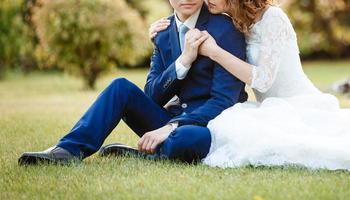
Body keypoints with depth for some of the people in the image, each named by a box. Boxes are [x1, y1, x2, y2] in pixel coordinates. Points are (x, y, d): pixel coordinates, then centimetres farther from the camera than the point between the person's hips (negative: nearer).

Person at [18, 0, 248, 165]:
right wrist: (183, 61, -18)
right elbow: (152, 96, -1)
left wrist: (171, 126, -28)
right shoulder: (164, 33, 7)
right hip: (173, 120, 6)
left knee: (188, 137, -40)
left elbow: (225, 99, -18)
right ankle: (69, 150, -21)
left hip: (210, 126, -5)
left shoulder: (224, 29, -12)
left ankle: (135, 153, -13)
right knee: (121, 87, -13)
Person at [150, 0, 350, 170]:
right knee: (225, 127, -20)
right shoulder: (232, 24, 8)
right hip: (272, 109, 7)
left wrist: (214, 52, -17)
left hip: (301, 106, -7)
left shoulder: (272, 17, -13)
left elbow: (263, 79, -18)